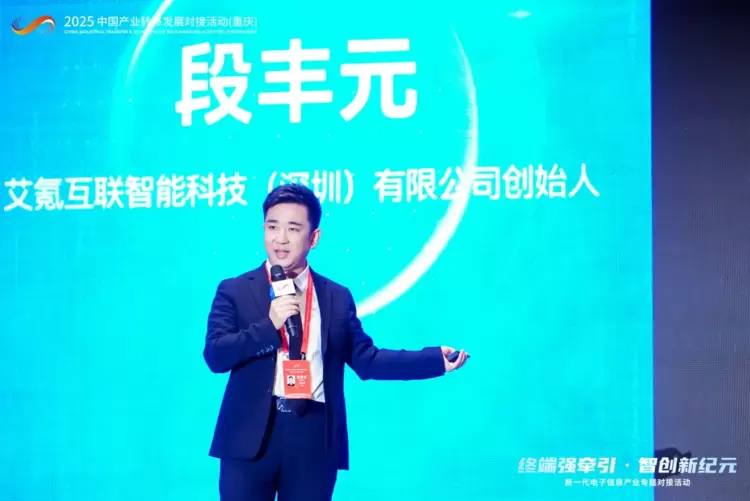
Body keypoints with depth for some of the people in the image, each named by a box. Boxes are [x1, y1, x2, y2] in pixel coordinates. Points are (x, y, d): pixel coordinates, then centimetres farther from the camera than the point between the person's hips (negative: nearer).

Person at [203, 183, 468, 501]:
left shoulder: (337, 297, 10)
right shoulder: (235, 291, 4)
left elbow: (366, 359, 9)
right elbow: (215, 355, -6)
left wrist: (436, 359, 2)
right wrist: (269, 325, -16)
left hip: (315, 440, 2)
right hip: (251, 437, -1)